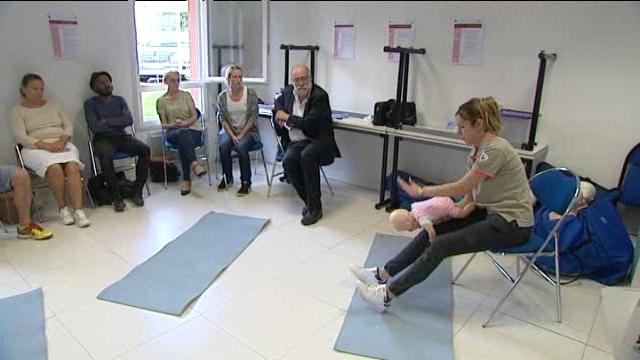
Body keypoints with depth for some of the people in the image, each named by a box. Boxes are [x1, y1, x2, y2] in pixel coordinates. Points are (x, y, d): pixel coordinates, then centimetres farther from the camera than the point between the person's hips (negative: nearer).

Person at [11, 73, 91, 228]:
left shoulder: (53, 104, 21)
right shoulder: (17, 110, 10)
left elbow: (69, 125, 13)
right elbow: (21, 137, -3)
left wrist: (62, 140, -8)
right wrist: (45, 145, -18)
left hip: (61, 144, 3)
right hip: (36, 148, -2)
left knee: (73, 166, -32)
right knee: (55, 168, -35)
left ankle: (78, 210, -34)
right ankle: (62, 208, -18)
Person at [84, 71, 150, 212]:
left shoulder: (120, 100, 15)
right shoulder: (90, 103, 5)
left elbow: (129, 120, -2)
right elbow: (95, 127, -10)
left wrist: (107, 121, -9)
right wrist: (118, 123, -4)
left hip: (122, 137, 3)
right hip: (103, 139, -3)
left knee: (145, 149, -26)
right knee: (106, 156, -38)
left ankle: (137, 192, -20)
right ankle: (117, 197, -27)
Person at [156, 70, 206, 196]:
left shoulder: (186, 95, 12)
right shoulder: (161, 100, 13)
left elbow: (195, 116, 5)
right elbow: (164, 124, 9)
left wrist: (185, 123, -16)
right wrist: (173, 125, -13)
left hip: (192, 129, 0)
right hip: (173, 131, 0)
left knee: (182, 144, -37)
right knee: (183, 133, -40)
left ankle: (186, 179, -38)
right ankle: (194, 163, -52)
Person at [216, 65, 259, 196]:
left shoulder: (251, 93, -6)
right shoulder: (222, 97, 0)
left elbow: (253, 117, -8)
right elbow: (223, 119, -1)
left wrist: (242, 135, -15)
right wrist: (232, 135, -14)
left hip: (248, 131, -2)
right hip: (229, 131, 2)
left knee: (241, 147, -32)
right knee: (223, 145, -28)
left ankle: (246, 182, -16)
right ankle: (227, 178, -5)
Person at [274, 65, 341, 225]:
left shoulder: (320, 95, -12)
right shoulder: (288, 91, 10)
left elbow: (310, 123, -21)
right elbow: (279, 102, 33)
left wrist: (287, 117, -8)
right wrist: (279, 112, 10)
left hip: (319, 141, -5)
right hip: (296, 142, 5)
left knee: (307, 156, -37)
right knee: (288, 161, -28)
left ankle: (315, 208, -25)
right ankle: (309, 200, -9)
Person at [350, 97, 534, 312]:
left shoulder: (496, 149, -22)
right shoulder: (478, 148, 7)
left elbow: (461, 188, -19)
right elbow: (469, 194, 4)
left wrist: (421, 191, -12)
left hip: (513, 223, -9)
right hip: (489, 212, 9)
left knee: (441, 245, -20)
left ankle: (388, 294, -16)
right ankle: (384, 274, 1)